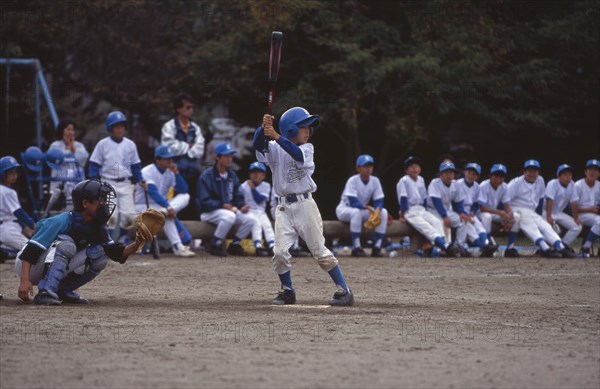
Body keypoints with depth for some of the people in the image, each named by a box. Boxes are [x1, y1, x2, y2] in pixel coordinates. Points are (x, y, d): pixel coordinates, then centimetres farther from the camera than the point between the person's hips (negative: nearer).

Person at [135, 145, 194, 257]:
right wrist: (168, 207, -39)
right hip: (143, 206, -7)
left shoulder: (169, 172, 3)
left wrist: (176, 173, -15)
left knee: (185, 196, -12)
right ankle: (178, 247, -41)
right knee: (166, 215, -36)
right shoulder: (147, 172, -16)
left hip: (161, 205, 7)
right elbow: (153, 193, -29)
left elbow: (183, 190, -3)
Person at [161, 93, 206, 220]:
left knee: (193, 209, 3)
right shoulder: (169, 127, 1)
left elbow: (199, 151, 3)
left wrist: (181, 149, -7)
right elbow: (169, 147, -13)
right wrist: (189, 146, -2)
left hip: (193, 172, 5)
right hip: (177, 172, -5)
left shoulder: (195, 128, 15)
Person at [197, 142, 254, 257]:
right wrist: (222, 205, -27)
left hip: (230, 209, 7)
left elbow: (238, 196, 13)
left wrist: (242, 206, -10)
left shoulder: (232, 176, 12)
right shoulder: (207, 176, -11)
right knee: (229, 216, -36)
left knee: (249, 219, -15)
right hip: (209, 212, -7)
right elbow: (204, 201, -17)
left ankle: (234, 245, 4)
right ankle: (215, 246, -19)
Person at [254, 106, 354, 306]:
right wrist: (264, 127, -33)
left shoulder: (307, 148, 1)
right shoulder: (275, 149, 5)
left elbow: (298, 154, -21)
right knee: (280, 252, -7)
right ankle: (287, 291, 13)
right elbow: (258, 144, -14)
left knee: (320, 251, -3)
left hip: (304, 205, -1)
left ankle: (344, 291, 2)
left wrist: (276, 136, -31)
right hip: (283, 207, 1)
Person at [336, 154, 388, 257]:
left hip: (362, 209, 6)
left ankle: (377, 247, -19)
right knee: (356, 212, -39)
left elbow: (379, 201, -9)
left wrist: (377, 210, -32)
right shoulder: (352, 181, -21)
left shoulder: (375, 181, -6)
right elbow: (353, 202, -30)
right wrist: (367, 207, -46)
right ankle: (356, 248, -38)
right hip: (344, 209, -6)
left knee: (384, 212, -17)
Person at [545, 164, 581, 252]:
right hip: (548, 212, -7)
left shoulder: (572, 185, -3)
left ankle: (564, 246, 2)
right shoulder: (553, 184, -21)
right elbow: (549, 201, -29)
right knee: (554, 228, -33)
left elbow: (573, 203, -3)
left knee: (577, 227, -3)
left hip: (559, 213, 7)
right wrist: (548, 217, -38)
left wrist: (576, 218, -7)